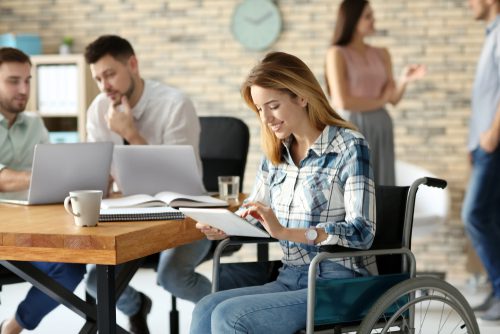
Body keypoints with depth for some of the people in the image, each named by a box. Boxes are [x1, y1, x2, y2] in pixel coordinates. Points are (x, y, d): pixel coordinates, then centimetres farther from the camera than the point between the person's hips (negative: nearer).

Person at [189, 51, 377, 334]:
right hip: (291, 280, 6)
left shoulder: (349, 147, -8)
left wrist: (284, 231, -27)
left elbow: (362, 232, -17)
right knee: (206, 310, -18)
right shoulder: (276, 152, 12)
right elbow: (253, 216, 19)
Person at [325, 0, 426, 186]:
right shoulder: (337, 53, -6)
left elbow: (393, 98, 8)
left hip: (379, 128, 6)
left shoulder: (382, 54, 11)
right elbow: (342, 101, -14)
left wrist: (404, 80, -12)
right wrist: (379, 101, -3)